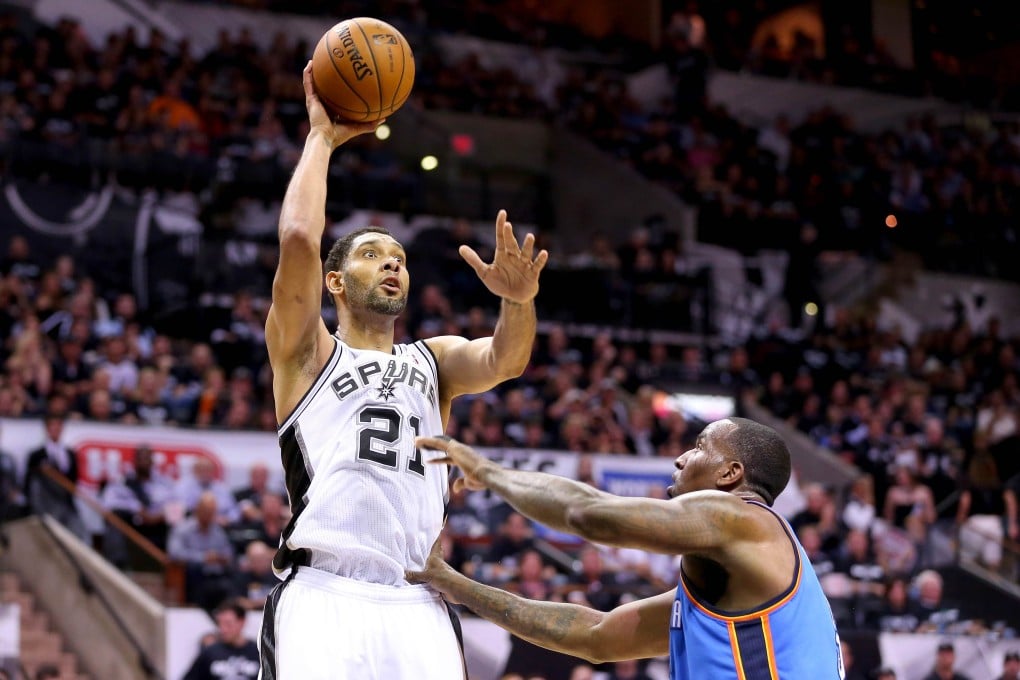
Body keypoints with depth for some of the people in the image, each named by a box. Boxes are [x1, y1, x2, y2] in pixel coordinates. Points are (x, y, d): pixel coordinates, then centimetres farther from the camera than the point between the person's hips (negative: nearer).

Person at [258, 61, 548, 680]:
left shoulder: (433, 361, 26)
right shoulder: (307, 353, 16)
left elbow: (504, 361, 3)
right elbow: (299, 238, 0)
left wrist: (519, 300, -17)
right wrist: (321, 137, 10)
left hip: (417, 605, 3)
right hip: (323, 597, -3)